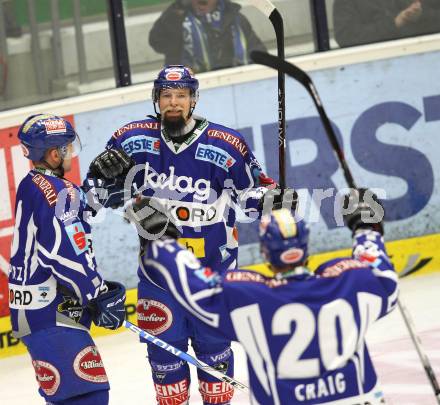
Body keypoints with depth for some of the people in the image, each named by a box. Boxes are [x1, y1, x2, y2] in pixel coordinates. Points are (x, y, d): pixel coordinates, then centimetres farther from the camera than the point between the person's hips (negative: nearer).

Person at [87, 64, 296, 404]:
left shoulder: (225, 145, -9)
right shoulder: (135, 140, -4)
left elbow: (251, 191, 1)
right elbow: (105, 192, 7)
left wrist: (276, 198, -18)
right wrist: (102, 170, -14)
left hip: (213, 261, -1)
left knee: (212, 338, 7)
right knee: (164, 339, 4)